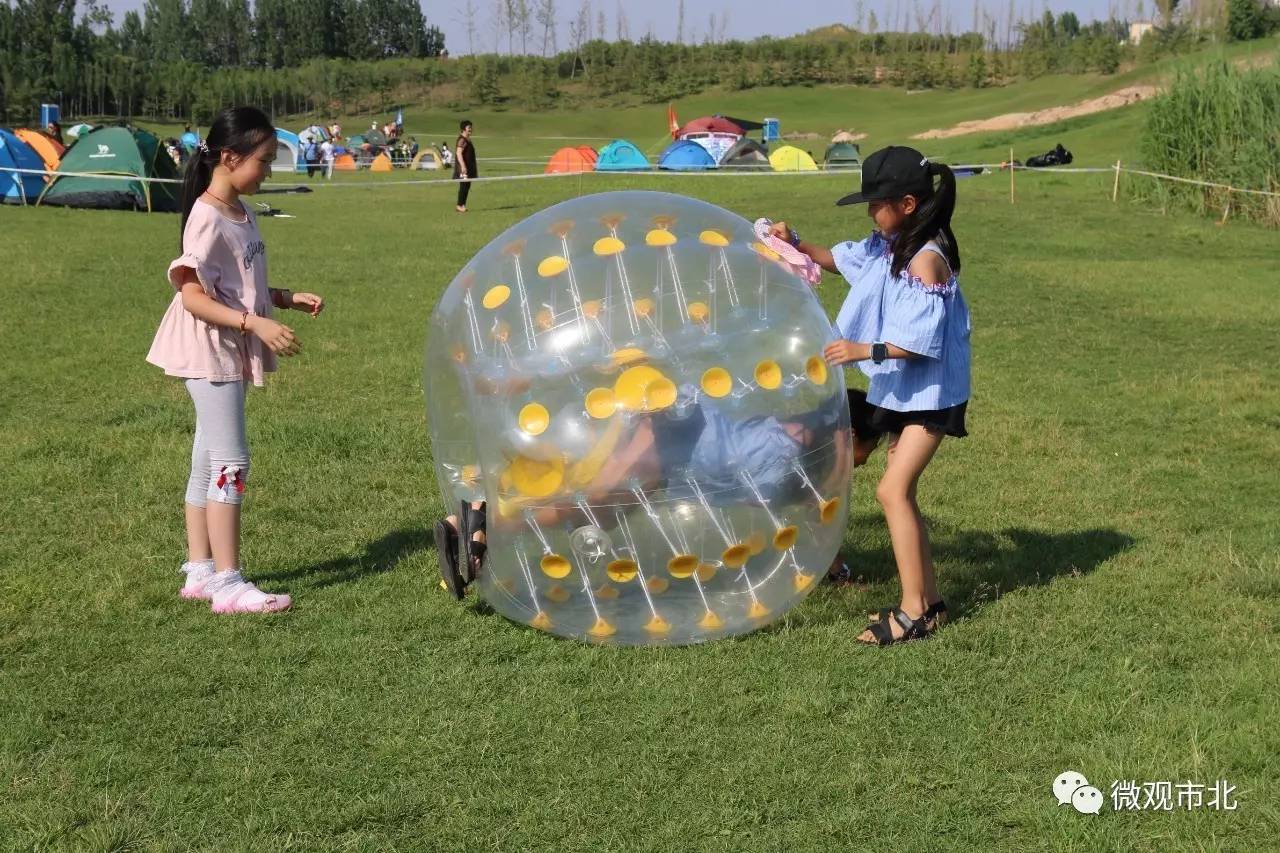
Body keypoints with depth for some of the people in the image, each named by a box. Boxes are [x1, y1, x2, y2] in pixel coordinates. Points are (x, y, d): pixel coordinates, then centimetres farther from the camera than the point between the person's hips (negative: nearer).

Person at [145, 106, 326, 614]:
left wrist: (287, 299, 7)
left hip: (232, 353, 10)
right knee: (230, 462, -9)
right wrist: (256, 323, -29)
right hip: (209, 349, -10)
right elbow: (192, 294, -23)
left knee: (208, 461, 13)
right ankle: (227, 584, -6)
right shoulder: (207, 218, -17)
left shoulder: (242, 215, 11)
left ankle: (200, 572, 22)